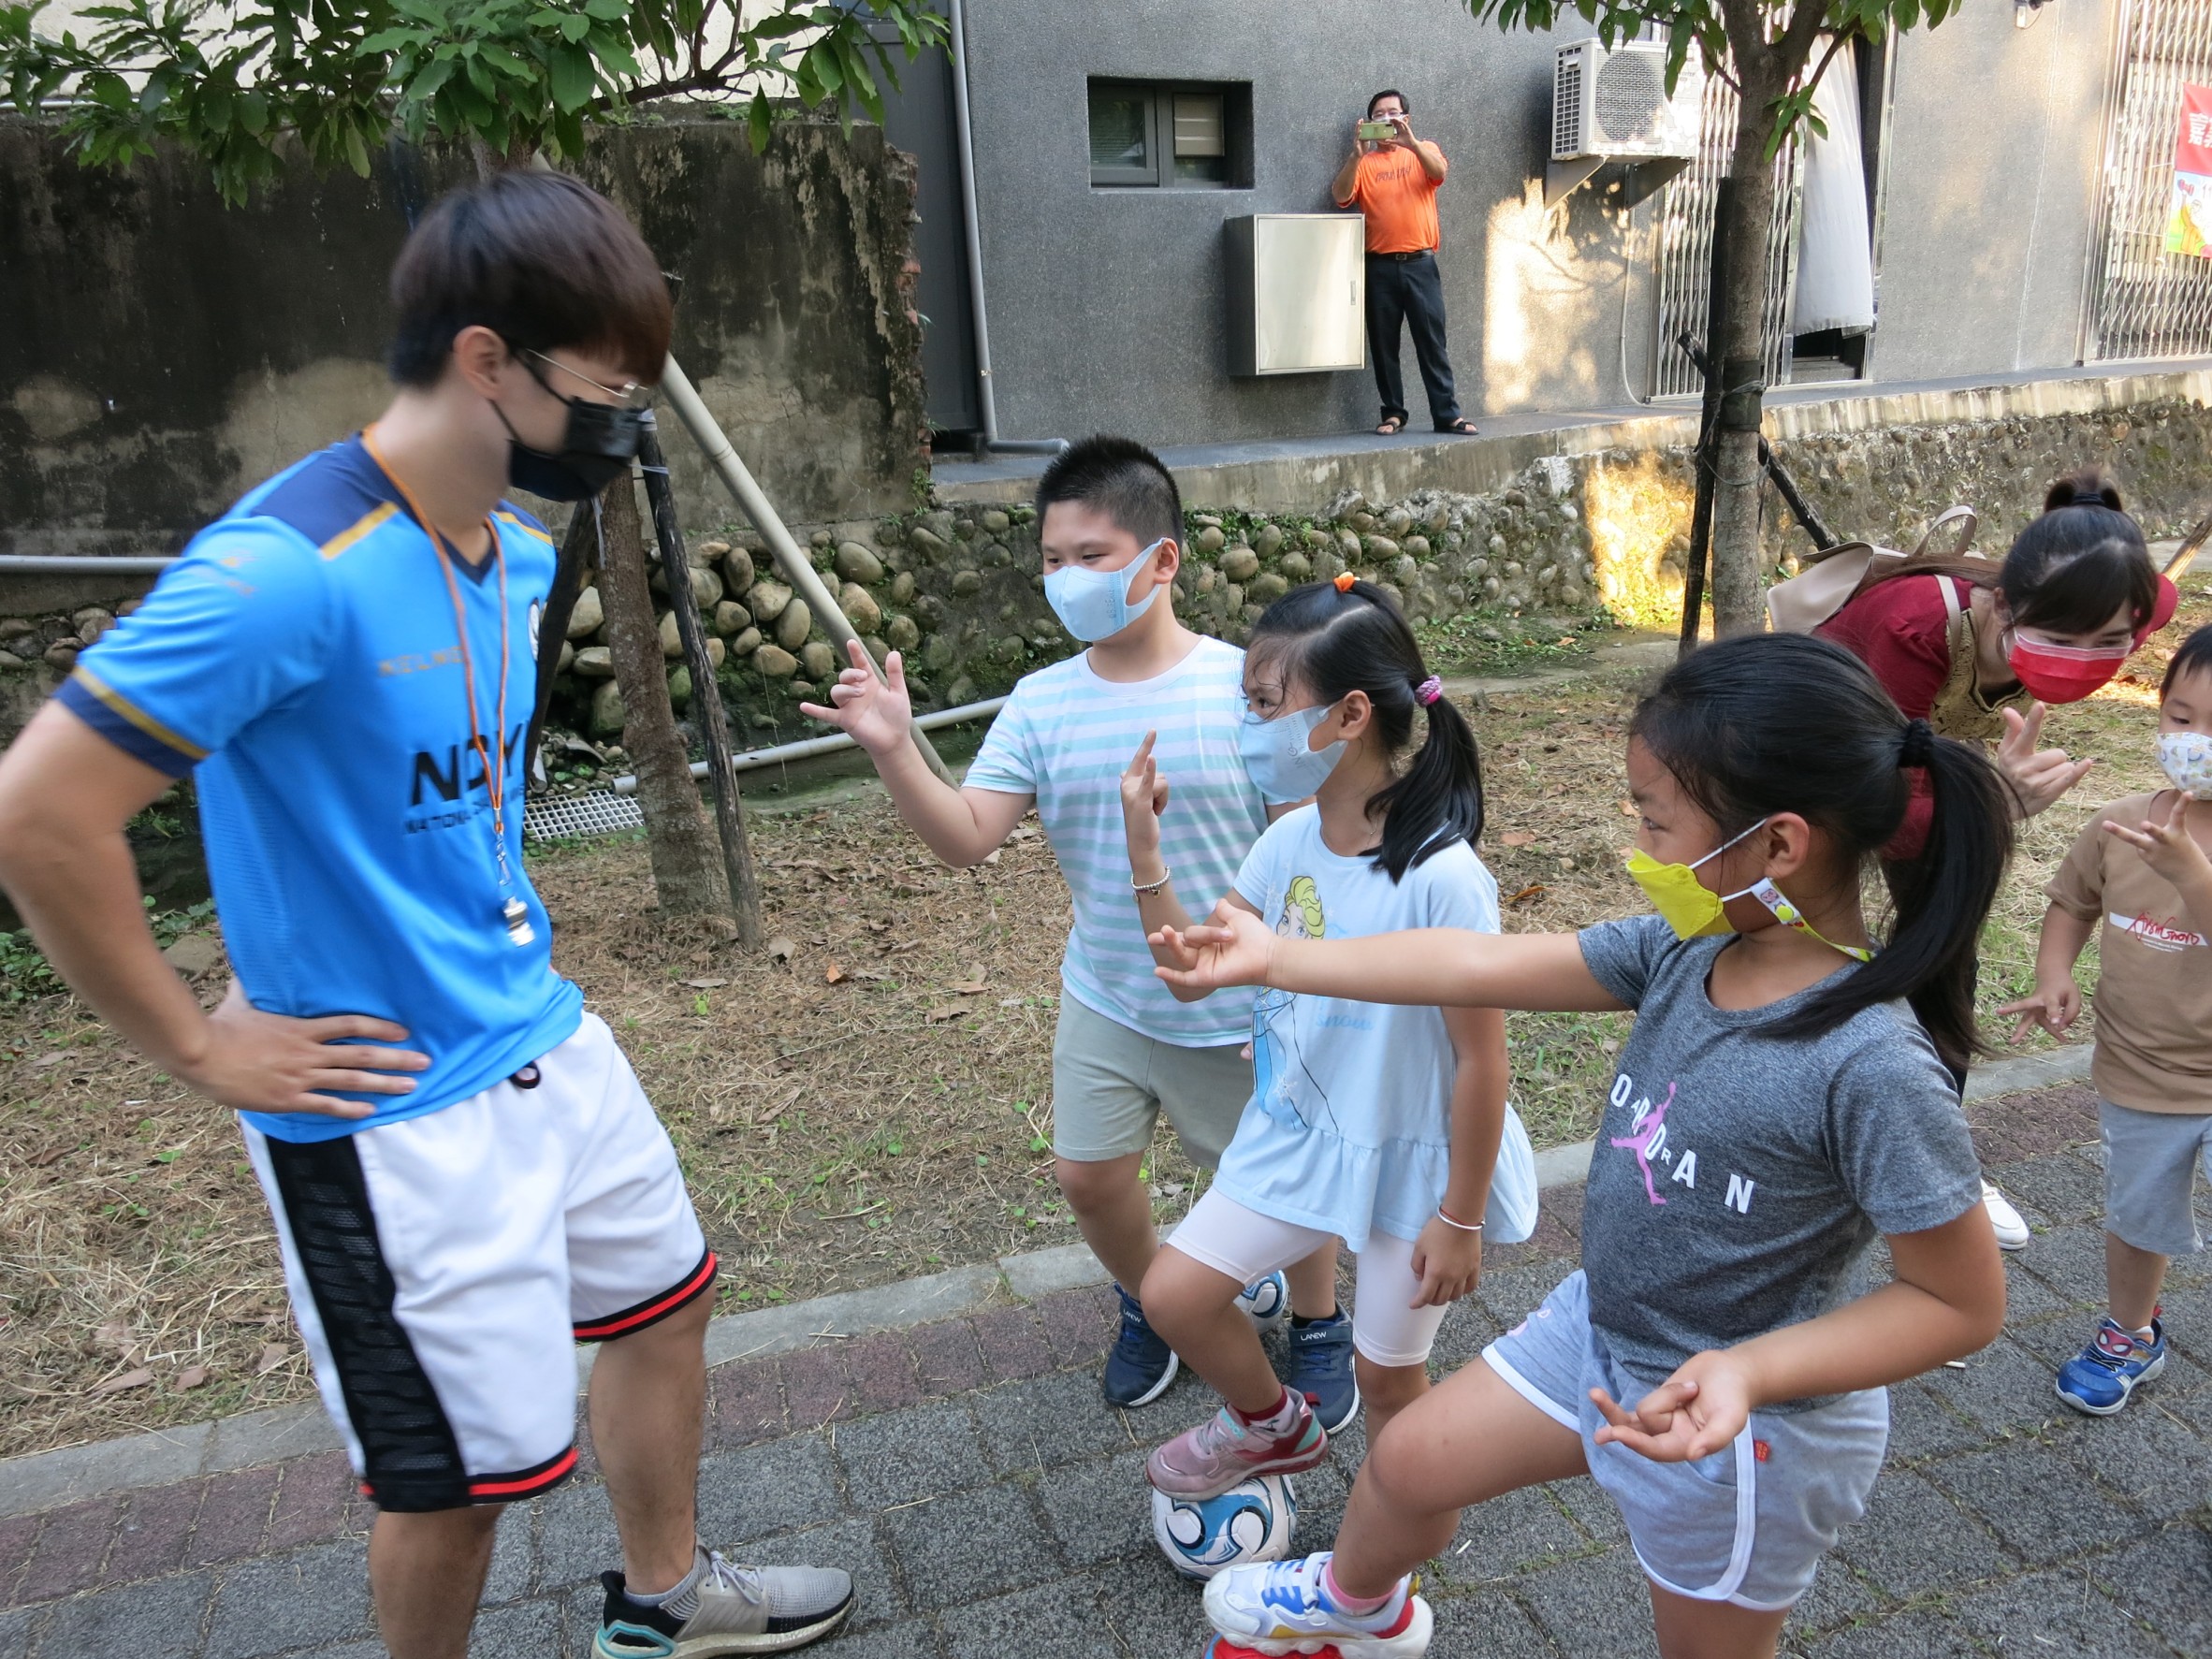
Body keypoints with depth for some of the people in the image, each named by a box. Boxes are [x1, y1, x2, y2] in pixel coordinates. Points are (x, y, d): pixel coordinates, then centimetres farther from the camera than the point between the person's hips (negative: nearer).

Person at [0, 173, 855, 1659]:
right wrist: (200, 1050, -15)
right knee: (466, 1471, 8)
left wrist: (500, 925, 12)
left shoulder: (520, 555, 4)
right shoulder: (292, 571, -25)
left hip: (549, 1038, 9)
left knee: (662, 1298, 23)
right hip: (394, 1112, -8)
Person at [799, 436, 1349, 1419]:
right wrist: (892, 751, -30)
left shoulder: (1242, 683, -17)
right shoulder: (1042, 702, -7)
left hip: (1238, 1007, -3)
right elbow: (966, 838, -15)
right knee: (1087, 1174, 14)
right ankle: (1149, 1304, 45)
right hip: (1106, 999, 4)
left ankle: (1318, 1329, 45)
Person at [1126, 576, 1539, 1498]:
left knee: (1387, 1376, 14)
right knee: (1172, 1296, 6)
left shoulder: (1439, 876, -28)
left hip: (1411, 1162, -6)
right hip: (1295, 1135, 6)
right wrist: (1144, 846, -11)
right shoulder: (1289, 841, -7)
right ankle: (1273, 1428, 37)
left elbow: (1482, 1058, -20)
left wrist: (1460, 1219, -12)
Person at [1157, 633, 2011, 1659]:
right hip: (1597, 1330, 7)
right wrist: (1275, 958, -8)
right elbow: (1481, 968, -10)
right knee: (1410, 1462, 23)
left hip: (1740, 1424, -6)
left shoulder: (1873, 1066, -32)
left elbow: (1965, 1302, -22)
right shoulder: (1682, 948, -13)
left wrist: (1750, 1371, -32)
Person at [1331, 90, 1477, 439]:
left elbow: (1438, 172, -11)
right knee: (1383, 344, 2)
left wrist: (1410, 142, -25)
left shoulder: (1424, 150, 11)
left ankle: (1447, 414, 0)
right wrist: (1357, 153, -19)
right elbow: (1340, 196, -7)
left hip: (1420, 263, -1)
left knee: (1432, 340, -2)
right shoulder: (1363, 163, 11)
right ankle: (1393, 413, 12)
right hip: (1379, 266, 1)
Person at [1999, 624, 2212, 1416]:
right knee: (2138, 1218, 22)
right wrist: (2054, 979, -8)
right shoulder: (2120, 825, -9)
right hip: (2139, 1077, 3)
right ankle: (2129, 1336, 47)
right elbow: (2071, 902, 6)